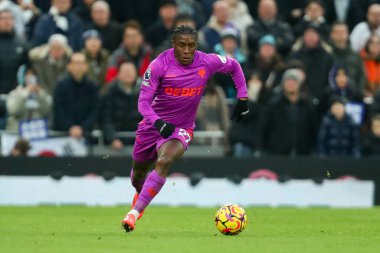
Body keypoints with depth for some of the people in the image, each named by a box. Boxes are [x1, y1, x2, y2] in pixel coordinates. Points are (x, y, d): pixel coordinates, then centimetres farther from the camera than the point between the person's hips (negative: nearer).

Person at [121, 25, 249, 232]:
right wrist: (158, 122, -38)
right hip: (153, 124, 1)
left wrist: (242, 99, 5)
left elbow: (234, 66, 9)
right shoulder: (160, 65, -19)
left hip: (181, 128, -1)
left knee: (164, 162, -31)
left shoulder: (207, 63, -12)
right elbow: (143, 101, -19)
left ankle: (135, 212, -31)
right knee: (138, 173, 18)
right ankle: (140, 194, 56)